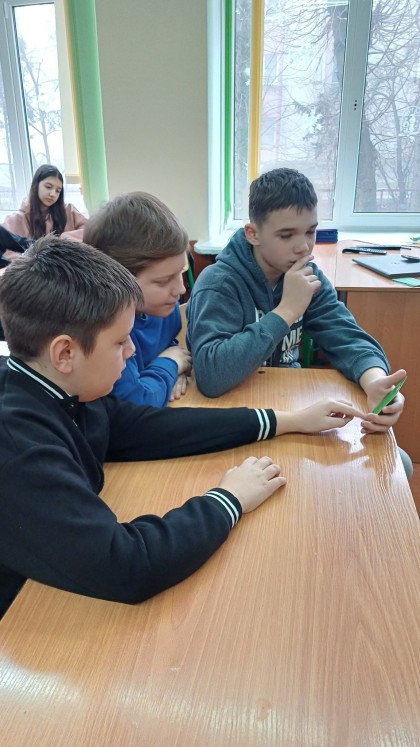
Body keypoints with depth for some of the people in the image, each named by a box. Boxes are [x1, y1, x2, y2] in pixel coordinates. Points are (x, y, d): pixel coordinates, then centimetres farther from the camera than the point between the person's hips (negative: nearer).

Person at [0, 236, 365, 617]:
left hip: (68, 585, 6)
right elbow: (126, 566, -36)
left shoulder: (48, 389, -9)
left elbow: (146, 428, -4)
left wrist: (287, 421, -2)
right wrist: (229, 500, -20)